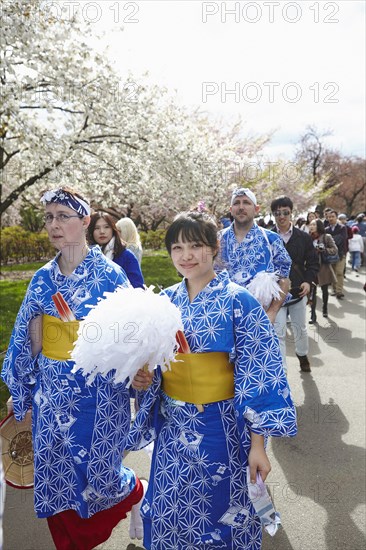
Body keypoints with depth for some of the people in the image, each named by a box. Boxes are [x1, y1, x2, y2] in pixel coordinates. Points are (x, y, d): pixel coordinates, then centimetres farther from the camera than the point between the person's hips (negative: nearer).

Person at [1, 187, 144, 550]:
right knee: (55, 473, 14)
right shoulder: (43, 279, 2)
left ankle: (134, 491, 43)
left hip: (98, 390, -4)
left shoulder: (109, 274, -11)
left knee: (98, 474, 8)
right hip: (51, 390, 5)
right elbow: (31, 342, 9)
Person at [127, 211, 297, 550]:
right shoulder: (166, 300, 0)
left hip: (220, 427, -4)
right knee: (167, 513, 19)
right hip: (172, 426, 4)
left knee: (218, 512, 16)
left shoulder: (238, 301, -14)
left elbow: (258, 376, -14)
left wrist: (258, 445, -13)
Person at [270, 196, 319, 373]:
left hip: (298, 291, 3)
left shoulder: (304, 237, 0)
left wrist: (308, 281, -10)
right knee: (278, 332, -4)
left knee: (300, 328, 19)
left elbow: (313, 262, 5)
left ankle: (302, 355, 47)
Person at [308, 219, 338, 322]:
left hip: (324, 268, 0)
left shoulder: (327, 237, -4)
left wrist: (323, 250, -19)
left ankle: (325, 309, 37)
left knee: (325, 290, 14)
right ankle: (313, 315, 3)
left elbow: (335, 249, -7)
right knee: (312, 291, -4)